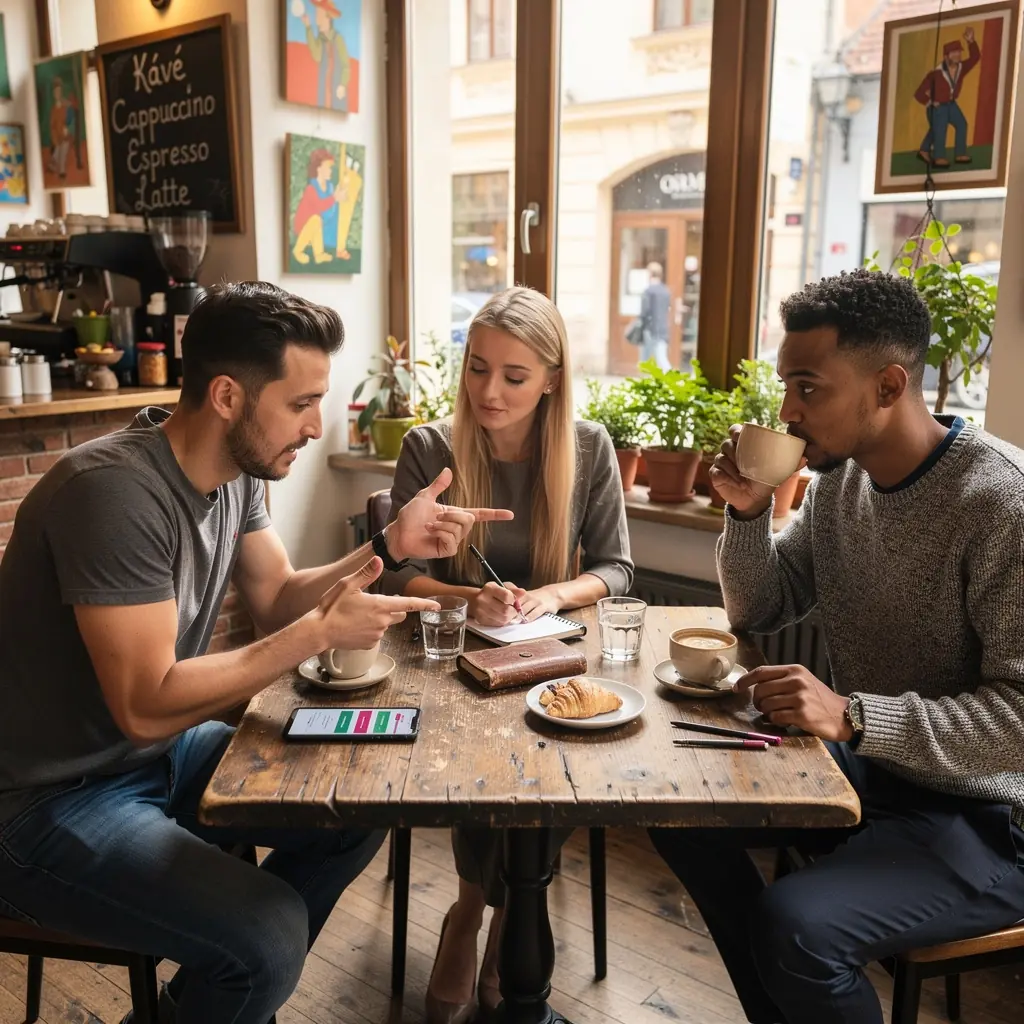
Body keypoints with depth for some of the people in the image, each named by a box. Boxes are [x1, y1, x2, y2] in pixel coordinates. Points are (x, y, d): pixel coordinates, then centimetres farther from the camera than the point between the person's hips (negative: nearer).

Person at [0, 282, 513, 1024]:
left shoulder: (236, 471, -1)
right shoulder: (115, 490, -29)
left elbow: (278, 599, 9)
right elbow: (147, 706, -29)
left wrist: (390, 545, -6)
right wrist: (323, 633, -25)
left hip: (163, 754, 9)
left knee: (358, 813, 7)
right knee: (271, 933, -25)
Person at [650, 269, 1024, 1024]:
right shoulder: (840, 477, 0)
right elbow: (761, 613, 7)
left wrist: (852, 716, -35)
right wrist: (748, 513, -10)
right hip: (864, 766, 8)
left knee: (795, 927, -27)